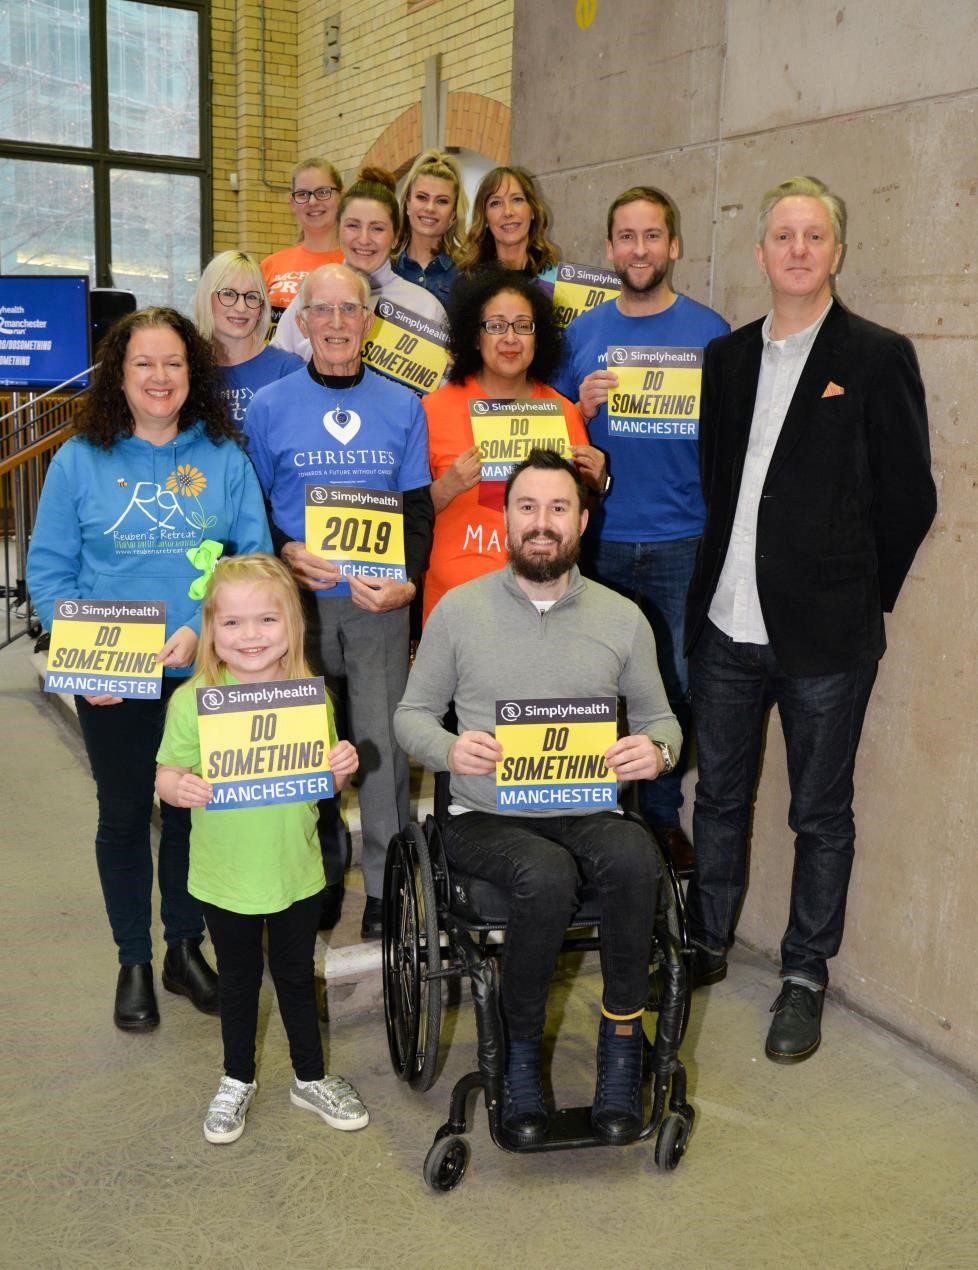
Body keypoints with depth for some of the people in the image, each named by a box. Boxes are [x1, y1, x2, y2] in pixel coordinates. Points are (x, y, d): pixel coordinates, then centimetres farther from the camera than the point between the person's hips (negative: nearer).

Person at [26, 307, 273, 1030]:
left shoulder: (226, 459, 1)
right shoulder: (80, 460, -1)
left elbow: (256, 559, -2)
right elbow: (49, 569, -1)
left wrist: (202, 628, -16)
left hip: (205, 672, 1)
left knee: (195, 809, 13)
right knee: (125, 815, 11)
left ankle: (186, 949, 33)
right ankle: (134, 963, 29)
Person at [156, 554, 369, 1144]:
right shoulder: (192, 700, -14)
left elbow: (327, 784, 2)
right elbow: (167, 774, -11)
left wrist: (342, 767, -19)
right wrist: (181, 787, -32)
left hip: (297, 871, 1)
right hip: (225, 875, -1)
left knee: (297, 976, 18)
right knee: (238, 981, 18)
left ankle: (311, 1078, 39)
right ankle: (238, 1082, 40)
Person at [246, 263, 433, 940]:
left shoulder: (403, 405, 7)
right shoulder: (269, 406, 4)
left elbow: (419, 506, 7)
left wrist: (406, 580, -9)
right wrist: (287, 553, -12)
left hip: (379, 602, 0)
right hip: (299, 599, 0)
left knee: (382, 739, 0)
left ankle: (386, 883, 14)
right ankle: (320, 871, 25)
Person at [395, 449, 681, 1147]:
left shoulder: (622, 617, 8)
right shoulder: (459, 608, 4)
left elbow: (660, 718, 15)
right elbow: (411, 713, 9)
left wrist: (655, 750, -10)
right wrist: (450, 748, -15)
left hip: (586, 814, 2)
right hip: (487, 819, -1)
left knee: (634, 855, -34)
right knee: (548, 877, -34)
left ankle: (622, 1039, -14)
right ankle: (521, 1053, -9)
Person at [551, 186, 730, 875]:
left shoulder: (708, 330, 3)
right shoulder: (581, 333, 8)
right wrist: (584, 407, -9)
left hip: (681, 542, -1)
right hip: (597, 540, 2)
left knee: (674, 684, 5)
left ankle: (663, 813, 22)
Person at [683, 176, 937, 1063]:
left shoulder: (877, 357, -4)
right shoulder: (726, 356, 10)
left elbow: (910, 497, -3)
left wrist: (860, 593, -1)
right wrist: (713, 581, 6)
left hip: (824, 633, -4)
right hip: (725, 625, 5)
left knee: (821, 814, 8)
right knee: (719, 796, 16)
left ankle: (806, 977, 23)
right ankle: (707, 947, 34)